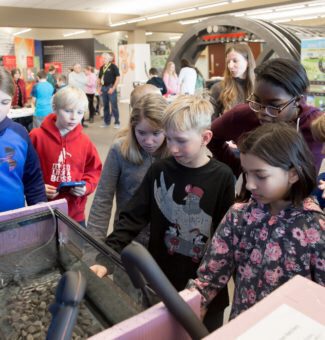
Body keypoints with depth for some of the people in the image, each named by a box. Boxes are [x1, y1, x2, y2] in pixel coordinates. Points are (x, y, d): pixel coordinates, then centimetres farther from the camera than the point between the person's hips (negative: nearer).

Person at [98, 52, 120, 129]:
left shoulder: (113, 67, -5)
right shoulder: (102, 68, 12)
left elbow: (118, 78, -10)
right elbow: (99, 78, 19)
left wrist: (113, 88, -15)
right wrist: (99, 88, 8)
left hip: (111, 88, -6)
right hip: (103, 88, 6)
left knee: (114, 106, -4)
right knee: (105, 106, 10)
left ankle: (117, 122, 2)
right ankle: (106, 122, 18)